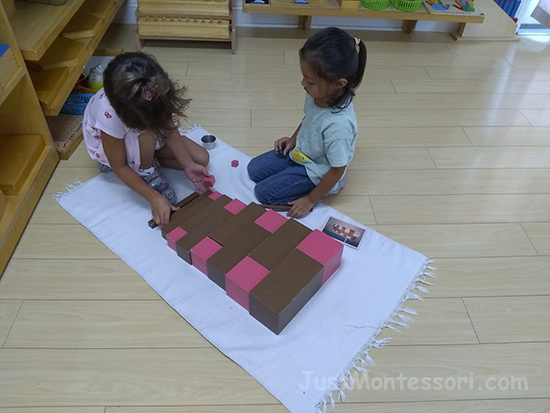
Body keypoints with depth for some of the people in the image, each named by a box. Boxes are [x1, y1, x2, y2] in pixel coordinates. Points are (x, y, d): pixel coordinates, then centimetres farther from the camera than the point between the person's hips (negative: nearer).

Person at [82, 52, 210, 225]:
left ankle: (144, 158, 4)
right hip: (111, 146, -4)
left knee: (201, 158, -8)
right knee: (146, 132, -40)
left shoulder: (155, 93, -33)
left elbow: (169, 128, -18)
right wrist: (154, 198, -33)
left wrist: (188, 165, -27)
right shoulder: (109, 117, -42)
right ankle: (147, 174, -9)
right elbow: (119, 166, -29)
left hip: (147, 139, 5)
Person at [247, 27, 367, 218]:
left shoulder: (338, 125, -40)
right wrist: (293, 139, 2)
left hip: (315, 172, -8)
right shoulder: (319, 95, -19)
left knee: (264, 193, -4)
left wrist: (310, 200, -18)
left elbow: (337, 170, -26)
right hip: (299, 153, 8)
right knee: (254, 169, 15)